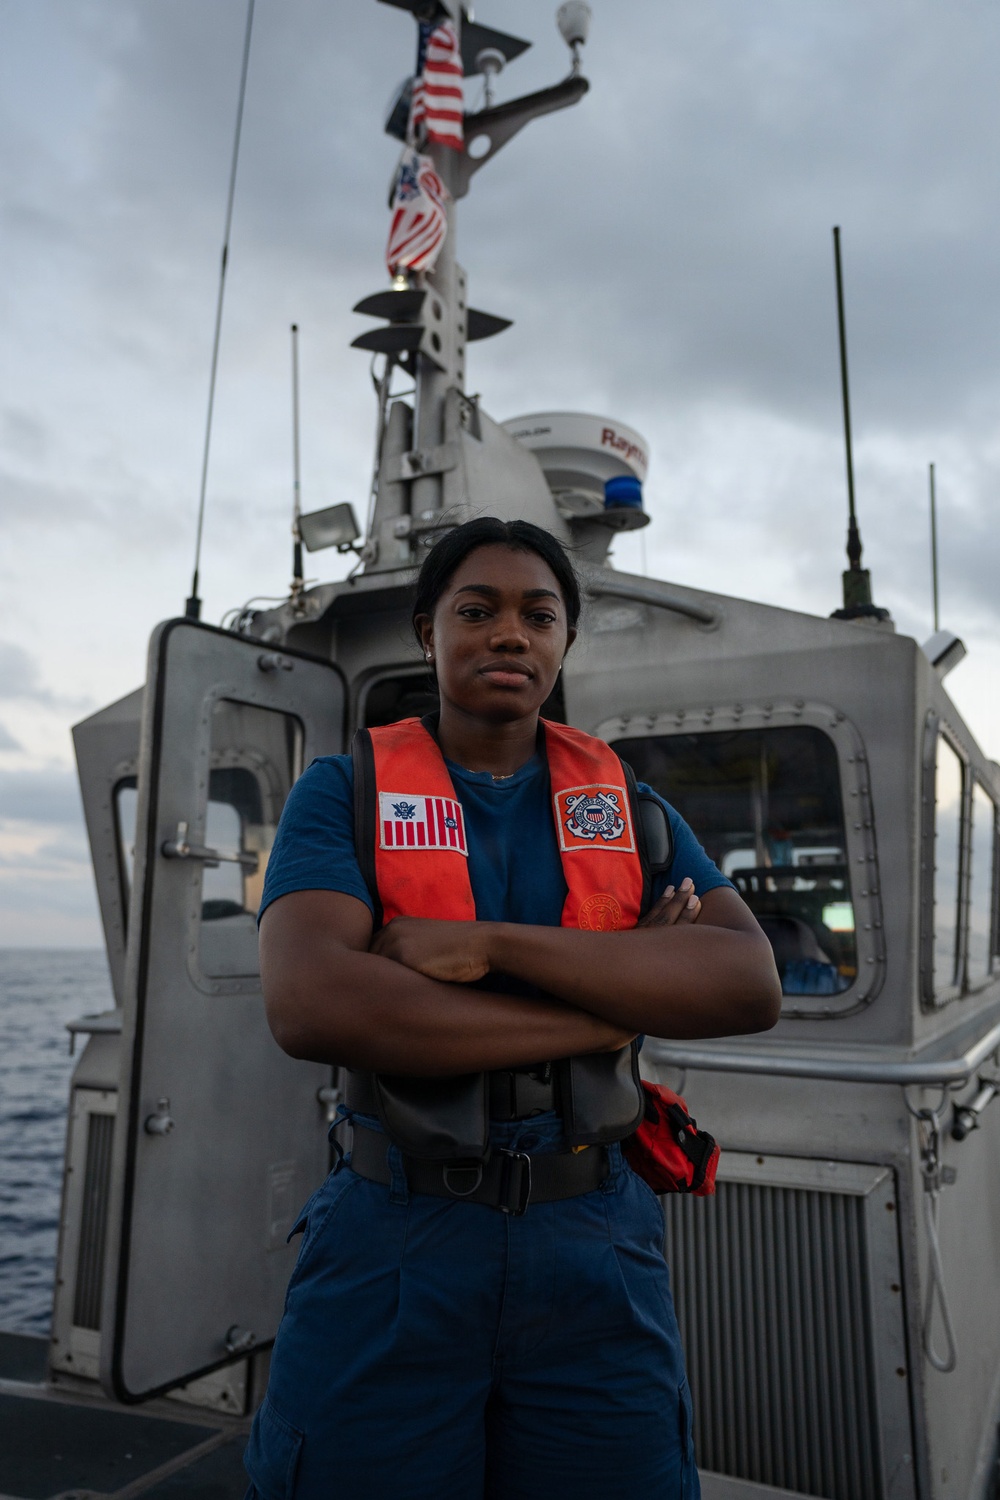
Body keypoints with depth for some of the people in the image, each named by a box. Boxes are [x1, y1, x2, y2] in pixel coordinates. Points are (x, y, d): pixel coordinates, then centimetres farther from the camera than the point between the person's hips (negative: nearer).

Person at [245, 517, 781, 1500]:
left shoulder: (627, 806, 5)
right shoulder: (344, 793, -3)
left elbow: (750, 986, -10)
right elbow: (308, 1006, -20)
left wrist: (491, 943, -20)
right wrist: (616, 1002, -16)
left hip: (595, 1246, 2)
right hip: (390, 1245, -1)